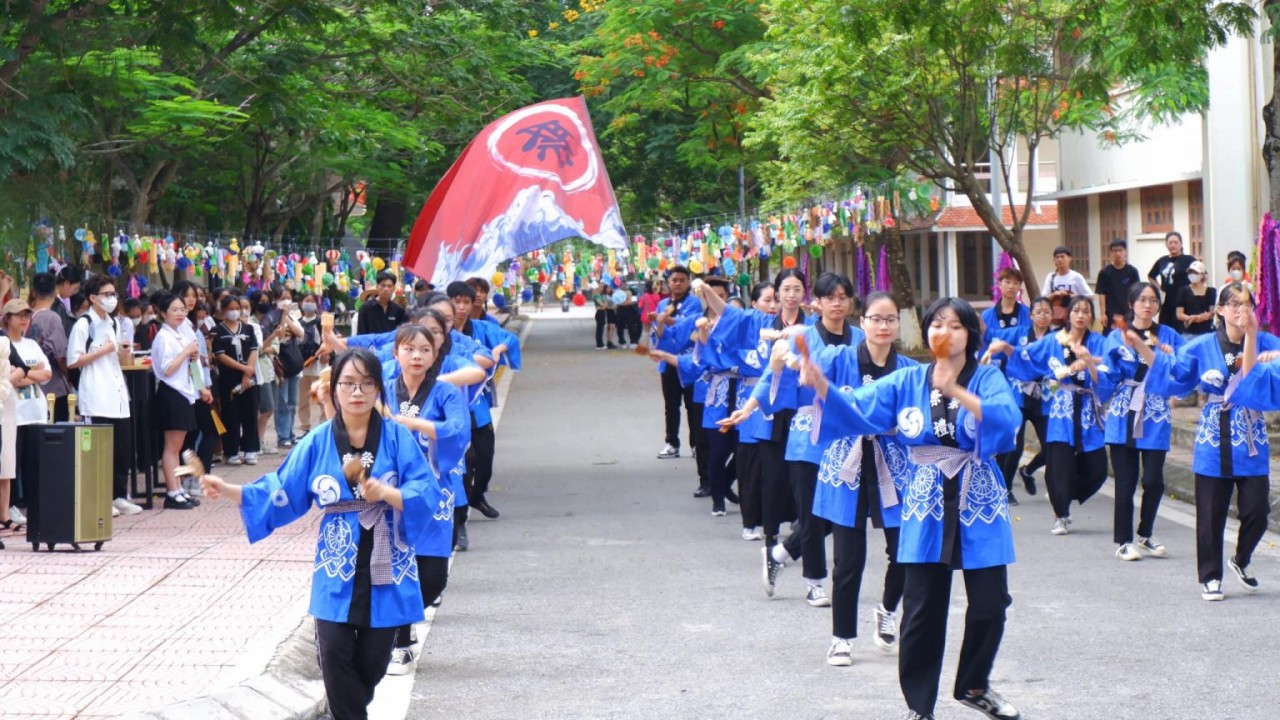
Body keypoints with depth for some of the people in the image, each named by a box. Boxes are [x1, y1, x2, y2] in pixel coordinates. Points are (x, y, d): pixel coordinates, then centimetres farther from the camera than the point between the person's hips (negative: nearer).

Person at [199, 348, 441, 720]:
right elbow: (281, 494, 3)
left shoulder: (397, 438, -6)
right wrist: (229, 491, -7)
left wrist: (386, 493, -28)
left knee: (371, 662, 8)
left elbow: (427, 495, -12)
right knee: (335, 655, -8)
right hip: (337, 571, 1)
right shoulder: (318, 443, 0)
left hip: (384, 571, -1)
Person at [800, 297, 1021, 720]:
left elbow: (1005, 418, -25)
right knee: (923, 613, 0)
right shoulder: (907, 381, 2)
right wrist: (821, 386, -24)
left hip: (979, 506, -1)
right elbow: (858, 411, -6)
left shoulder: (987, 378, -5)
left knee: (989, 606, 3)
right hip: (926, 507, 1)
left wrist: (956, 392, -38)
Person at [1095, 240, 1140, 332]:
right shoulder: (1105, 272, -1)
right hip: (1111, 314, -1)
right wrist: (1103, 314, -8)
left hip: (1128, 314, 1)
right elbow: (1101, 294, -2)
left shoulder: (1132, 271, 1)